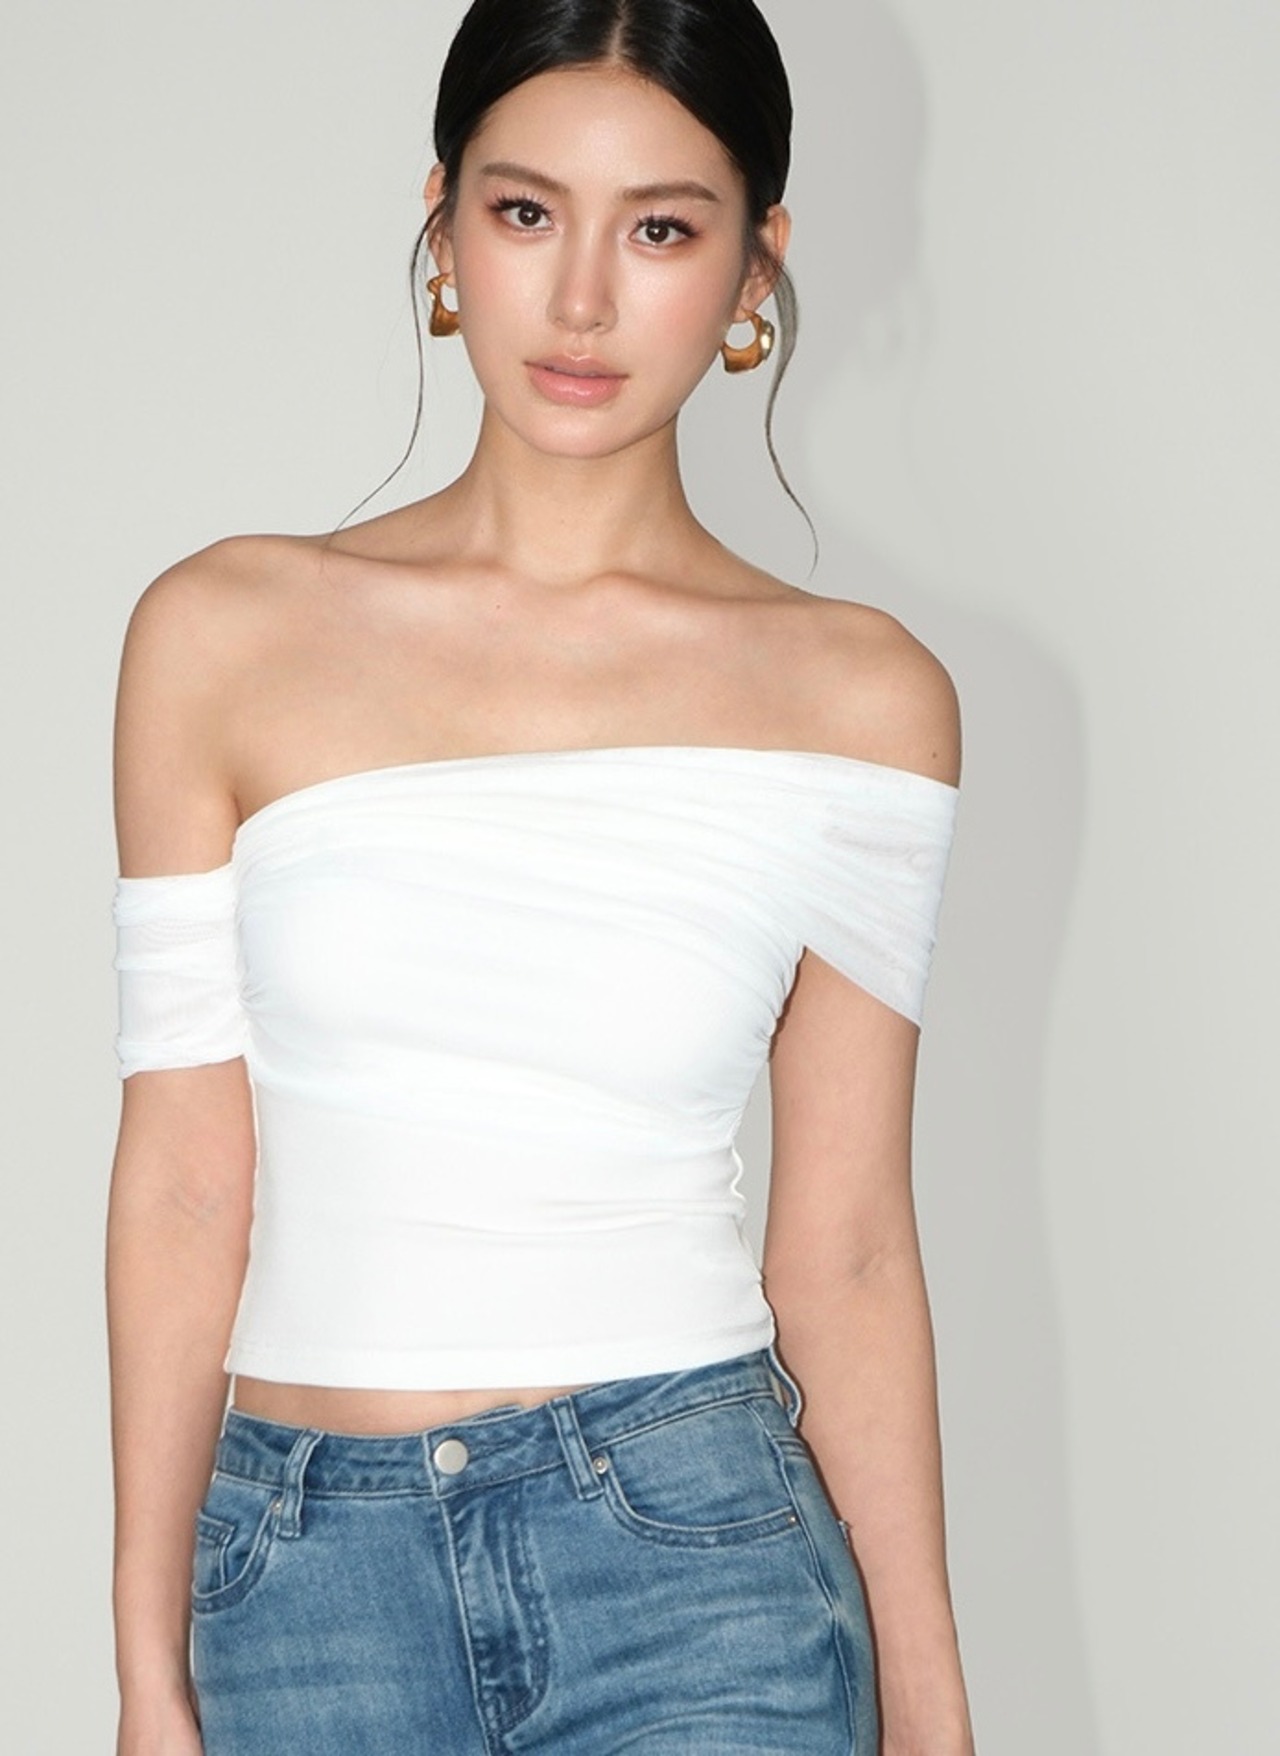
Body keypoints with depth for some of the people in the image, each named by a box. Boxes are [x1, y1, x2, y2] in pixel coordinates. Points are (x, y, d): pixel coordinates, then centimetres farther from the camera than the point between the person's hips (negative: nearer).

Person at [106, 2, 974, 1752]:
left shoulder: (858, 700, -1)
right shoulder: (226, 636, 0)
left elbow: (843, 1245, 3)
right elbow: (182, 1185, 2)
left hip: (694, 1559, -1)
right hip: (302, 1573, 1)